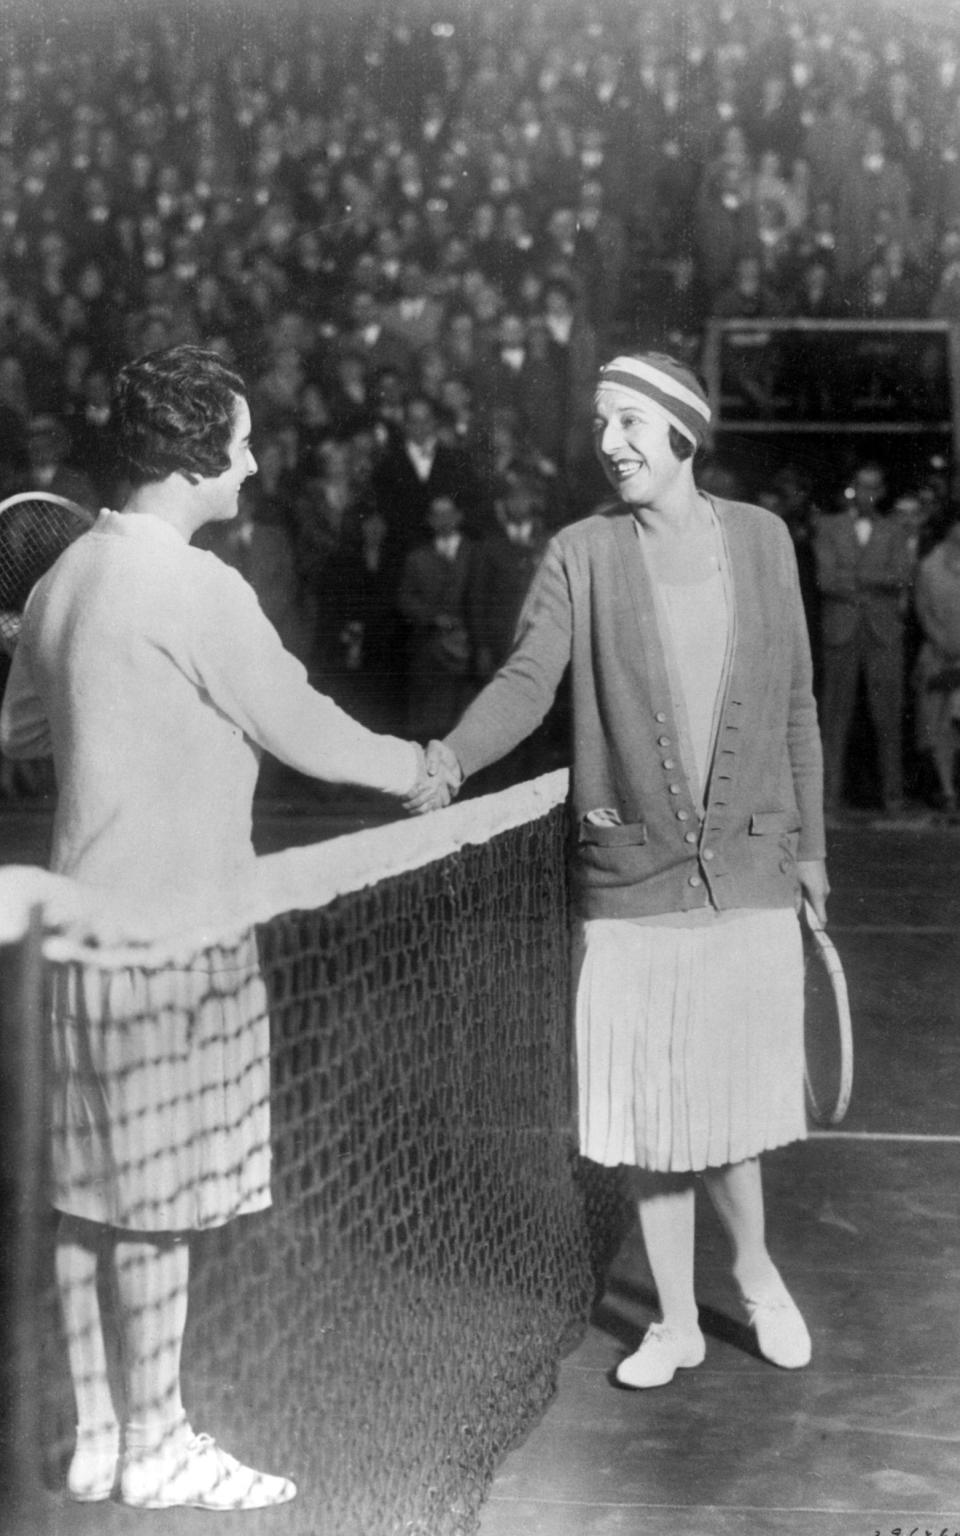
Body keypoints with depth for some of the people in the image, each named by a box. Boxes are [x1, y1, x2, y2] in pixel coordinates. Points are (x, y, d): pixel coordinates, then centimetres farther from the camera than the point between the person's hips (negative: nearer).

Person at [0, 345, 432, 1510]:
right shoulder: (196, 589, -16)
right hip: (170, 933, -8)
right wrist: (414, 766, 8)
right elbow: (302, 731, -8)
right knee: (158, 1203, 2)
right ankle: (155, 1446, 14)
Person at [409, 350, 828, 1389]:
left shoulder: (761, 539, 4)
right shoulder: (580, 555, -1)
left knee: (734, 1097, 7)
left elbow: (795, 704, 9)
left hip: (749, 873, 1)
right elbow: (528, 677, -13)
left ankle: (754, 1268, 36)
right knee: (649, 1113, 7)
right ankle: (675, 1323, 25)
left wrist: (809, 842, 10)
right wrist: (450, 758, -31)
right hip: (630, 883, 0)